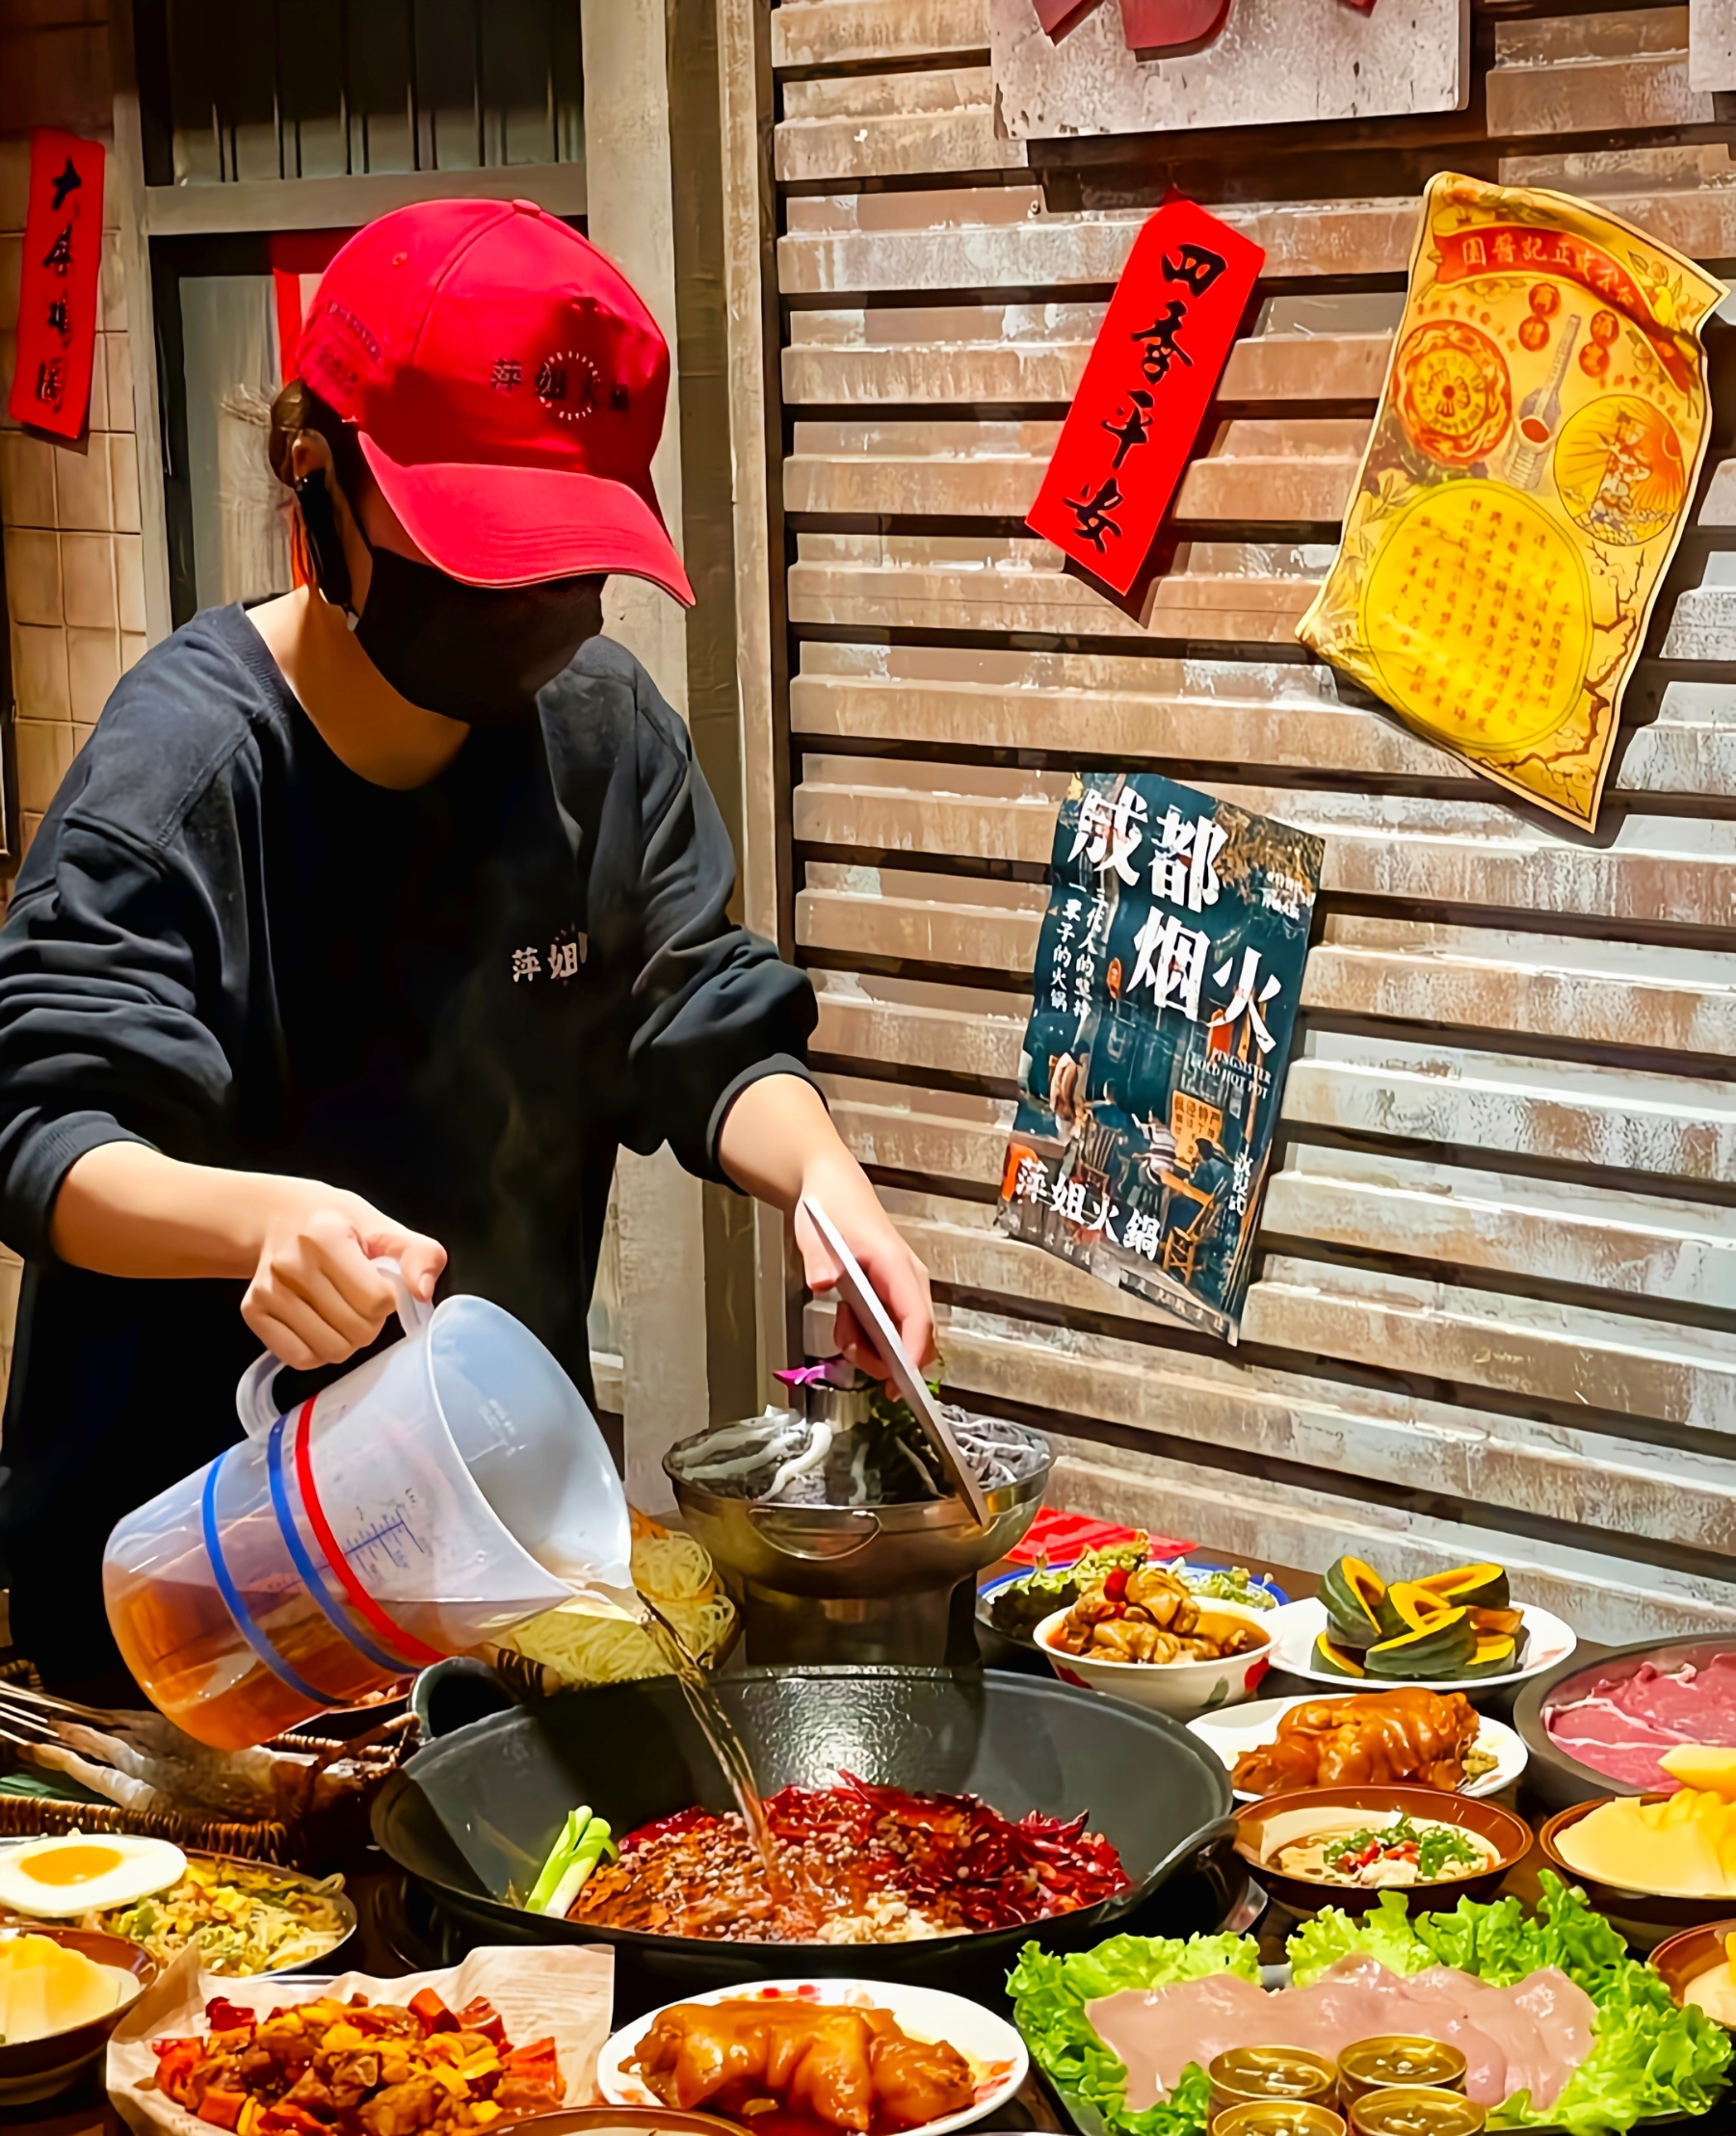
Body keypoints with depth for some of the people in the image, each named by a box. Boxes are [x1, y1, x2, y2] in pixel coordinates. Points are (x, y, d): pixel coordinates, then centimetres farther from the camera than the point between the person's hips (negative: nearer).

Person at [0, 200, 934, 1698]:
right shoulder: (189, 761, -21)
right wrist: (262, 1216, -49)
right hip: (192, 1529, -5)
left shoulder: (601, 722, -3)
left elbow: (708, 1036, -2)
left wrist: (816, 1170, -24)